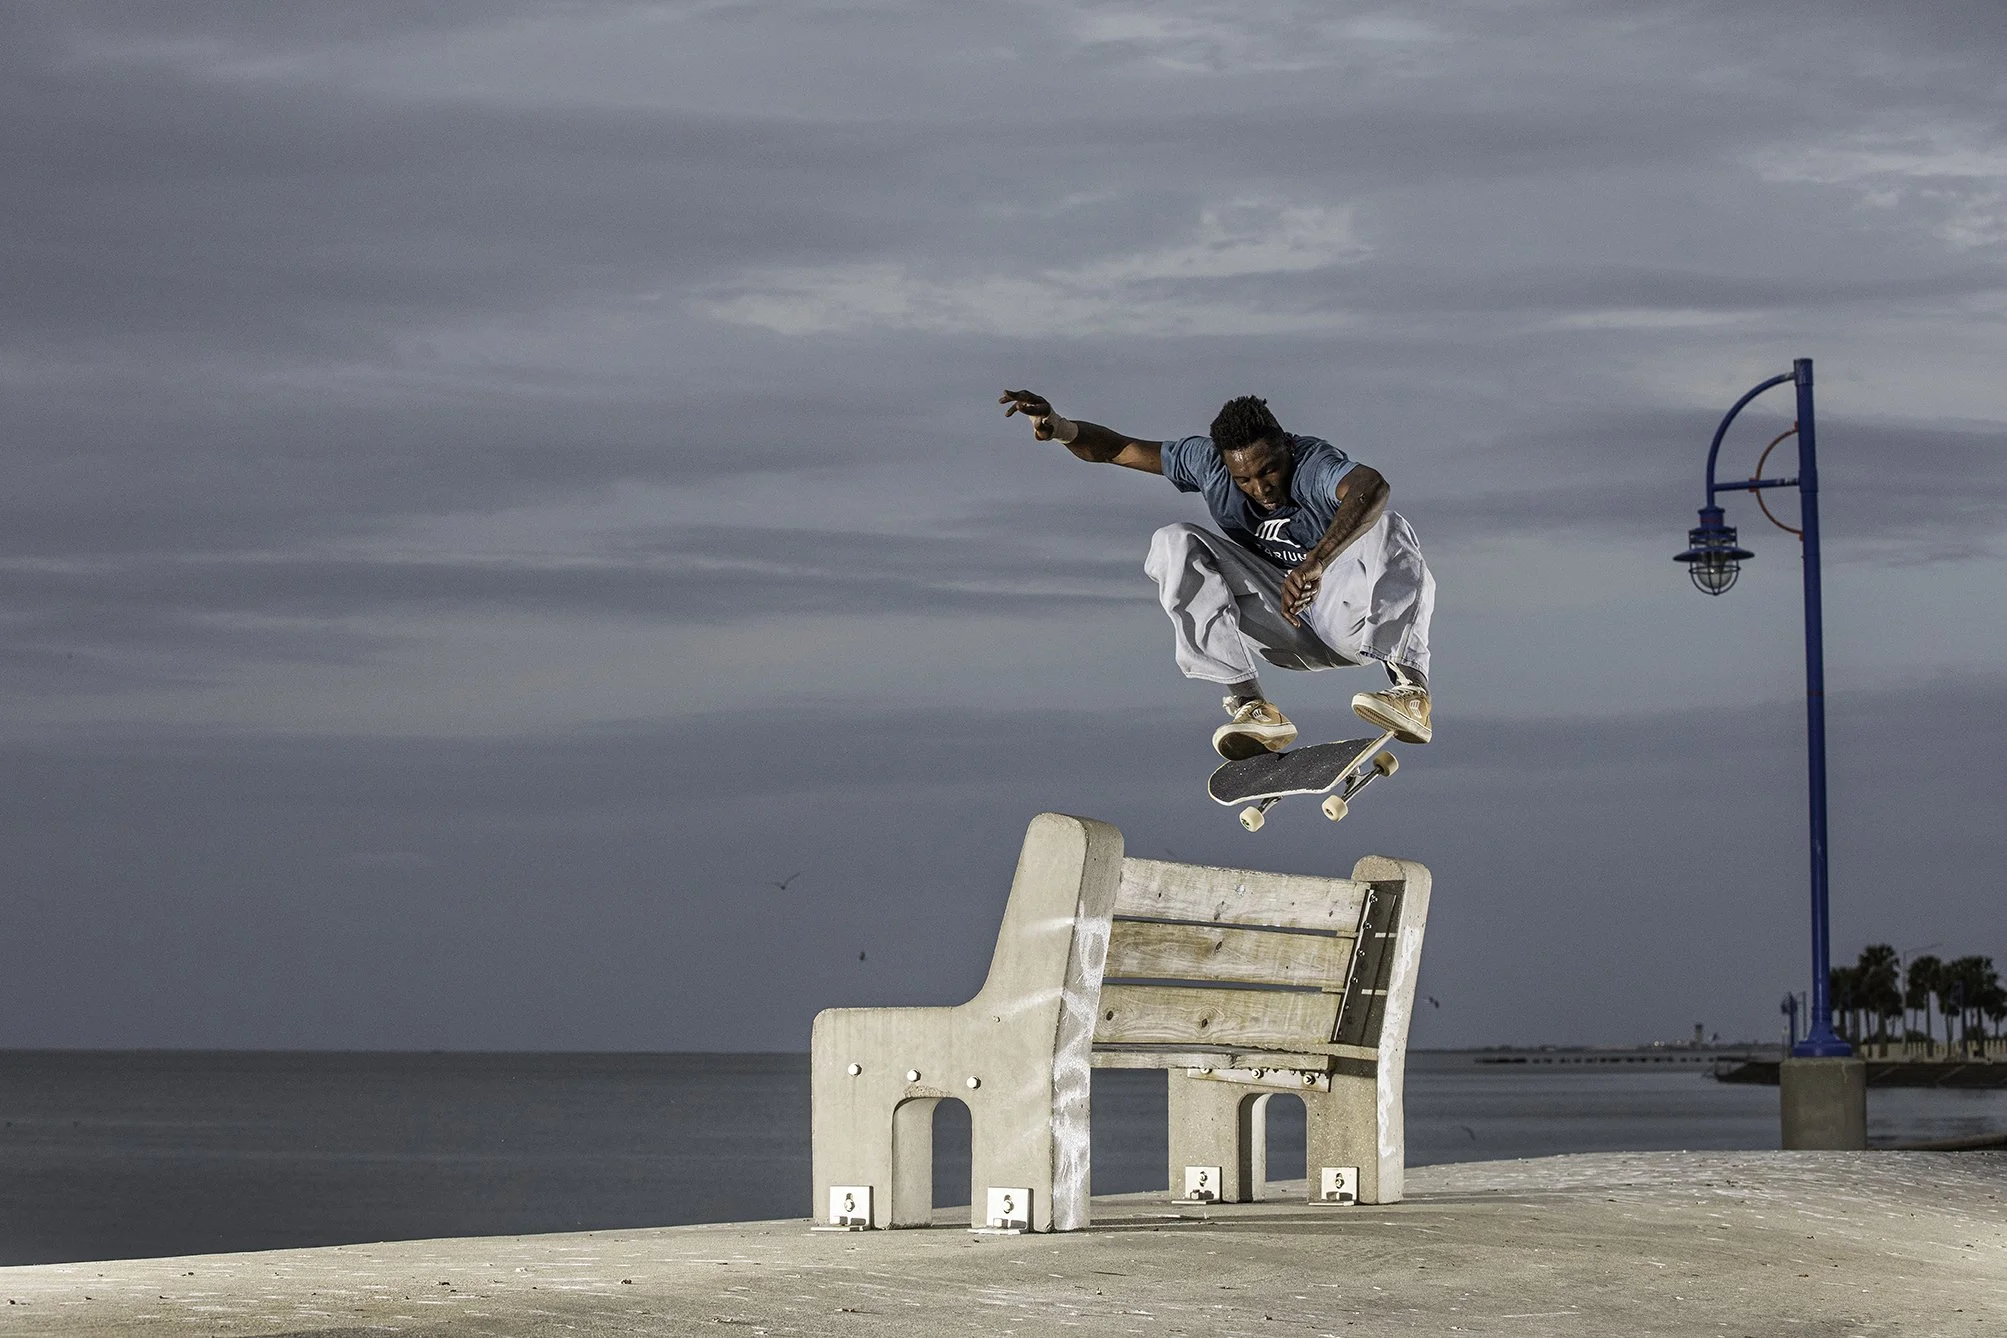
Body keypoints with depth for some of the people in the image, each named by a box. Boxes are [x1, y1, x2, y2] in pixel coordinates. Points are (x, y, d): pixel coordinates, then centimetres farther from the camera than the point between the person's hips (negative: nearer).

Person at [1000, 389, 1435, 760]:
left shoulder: (1315, 466, -26)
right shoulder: (1207, 462, -9)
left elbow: (1372, 487, -49)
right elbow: (1117, 449, -2)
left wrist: (1315, 563, -65)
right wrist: (1061, 429, -24)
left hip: (1350, 618, -5)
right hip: (1285, 629, 5)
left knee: (1384, 527, -33)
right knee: (1174, 545, -16)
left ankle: (1411, 689, -38)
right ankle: (1249, 701, -27)